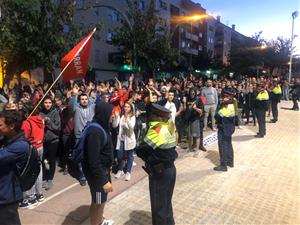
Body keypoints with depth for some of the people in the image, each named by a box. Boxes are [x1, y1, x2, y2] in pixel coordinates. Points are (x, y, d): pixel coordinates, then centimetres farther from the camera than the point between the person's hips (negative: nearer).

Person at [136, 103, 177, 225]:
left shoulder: (157, 130, -23)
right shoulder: (169, 126, -3)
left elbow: (140, 150, -18)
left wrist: (148, 158, -2)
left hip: (159, 172, -8)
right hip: (170, 168, 8)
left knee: (158, 205, 10)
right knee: (166, 201, 25)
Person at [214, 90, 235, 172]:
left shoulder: (227, 107, -23)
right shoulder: (231, 106, 8)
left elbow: (217, 116, -24)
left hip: (224, 129, -10)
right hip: (229, 128, 10)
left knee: (223, 146, -3)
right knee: (228, 145, 19)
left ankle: (223, 165, 4)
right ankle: (230, 162, 33)